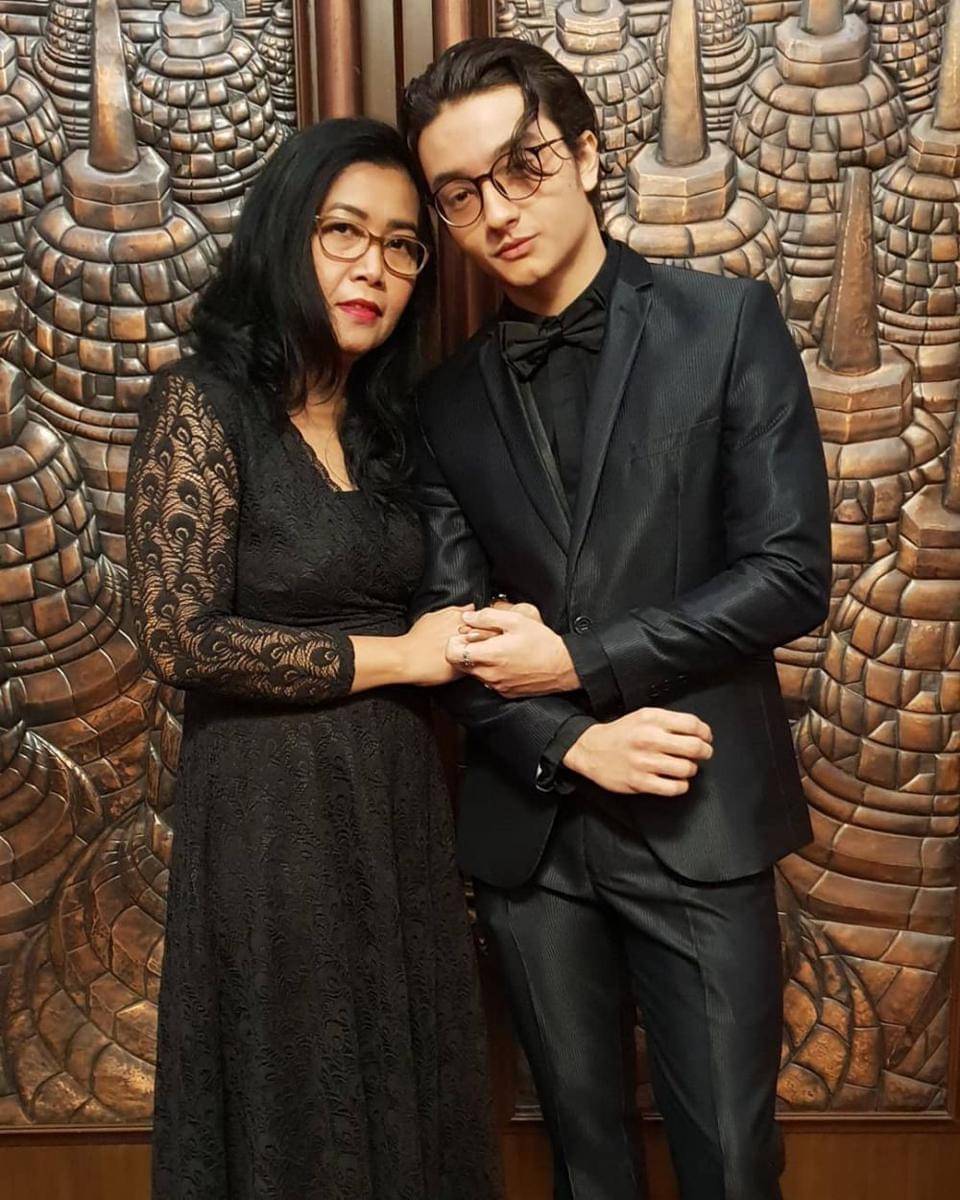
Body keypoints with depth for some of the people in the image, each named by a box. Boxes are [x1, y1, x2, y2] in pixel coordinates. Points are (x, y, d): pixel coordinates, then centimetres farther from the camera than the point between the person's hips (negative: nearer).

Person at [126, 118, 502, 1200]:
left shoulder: (381, 419, 9)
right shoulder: (202, 401, -11)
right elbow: (180, 637, -18)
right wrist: (398, 657, -13)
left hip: (397, 795, 6)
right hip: (271, 808, -6)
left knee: (405, 1090, 19)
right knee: (296, 1111, 12)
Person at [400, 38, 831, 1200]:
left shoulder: (728, 322, -3)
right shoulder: (447, 398, 5)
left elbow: (791, 572, -9)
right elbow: (451, 628, 3)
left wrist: (578, 662, -13)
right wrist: (572, 747, -13)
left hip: (700, 822, -3)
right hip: (530, 826, 3)